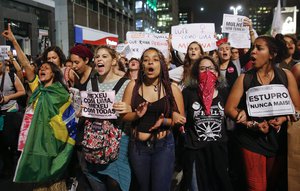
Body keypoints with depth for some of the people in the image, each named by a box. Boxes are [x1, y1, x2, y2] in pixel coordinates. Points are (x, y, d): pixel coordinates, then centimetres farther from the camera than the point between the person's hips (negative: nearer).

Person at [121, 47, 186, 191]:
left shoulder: (172, 89, -4)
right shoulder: (133, 86, -2)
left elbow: (181, 120, -1)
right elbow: (123, 115, -2)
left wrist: (164, 121, -19)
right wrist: (136, 115, -21)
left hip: (164, 145, -2)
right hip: (138, 145, 2)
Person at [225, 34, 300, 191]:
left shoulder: (286, 75, -2)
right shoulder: (244, 78, -6)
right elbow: (229, 109, -7)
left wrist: (282, 119, -17)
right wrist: (252, 124, -18)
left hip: (278, 139, 2)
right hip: (252, 139, -2)